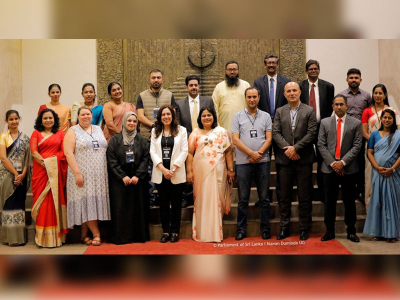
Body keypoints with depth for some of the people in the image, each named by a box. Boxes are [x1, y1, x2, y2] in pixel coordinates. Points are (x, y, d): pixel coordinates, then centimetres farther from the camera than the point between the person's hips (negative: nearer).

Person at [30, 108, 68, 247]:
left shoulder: (60, 134, 12)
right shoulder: (36, 133, 12)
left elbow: (64, 151, 2)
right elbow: (33, 151, -1)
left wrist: (53, 159, -11)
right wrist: (44, 162, -12)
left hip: (56, 171, 0)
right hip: (40, 170, 0)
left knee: (55, 200, -1)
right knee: (42, 201, -2)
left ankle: (56, 236, 4)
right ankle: (43, 237, 4)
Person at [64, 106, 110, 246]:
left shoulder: (98, 129, 17)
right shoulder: (72, 131, 2)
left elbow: (105, 149, 18)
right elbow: (68, 153, -8)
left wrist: (106, 171, 8)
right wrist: (77, 173, -17)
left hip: (99, 175, 4)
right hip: (82, 174, -4)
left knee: (88, 204, 6)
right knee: (86, 203, -6)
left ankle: (84, 236, 13)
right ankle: (96, 234, 1)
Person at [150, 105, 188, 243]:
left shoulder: (181, 130, 5)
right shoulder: (155, 131, 11)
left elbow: (184, 151, -1)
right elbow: (152, 151, 4)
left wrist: (173, 169, -10)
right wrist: (163, 169, -9)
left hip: (176, 173, -2)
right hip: (160, 173, 2)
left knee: (176, 203, 3)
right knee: (163, 203, 6)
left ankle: (175, 231, 12)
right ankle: (165, 231, 14)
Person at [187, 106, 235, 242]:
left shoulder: (222, 132, 9)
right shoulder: (195, 133, 10)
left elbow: (228, 151, 5)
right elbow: (190, 153, 6)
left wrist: (231, 169, -1)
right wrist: (189, 171, -1)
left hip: (217, 171, -1)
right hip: (200, 171, 1)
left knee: (216, 200, 1)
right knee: (201, 201, 4)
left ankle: (215, 232, 10)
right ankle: (201, 232, 13)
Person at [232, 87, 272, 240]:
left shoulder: (266, 116, 10)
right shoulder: (238, 116, 6)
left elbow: (269, 139, 3)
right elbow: (235, 140, -2)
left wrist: (259, 154, -12)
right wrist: (252, 153, -11)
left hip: (263, 161, 1)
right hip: (243, 162, -1)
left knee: (264, 198, 6)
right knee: (243, 199, 4)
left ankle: (265, 229, 15)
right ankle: (241, 229, 13)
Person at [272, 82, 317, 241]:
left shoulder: (309, 111, 3)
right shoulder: (279, 112, 10)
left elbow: (311, 133, -6)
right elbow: (275, 133, 1)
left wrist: (295, 148, -14)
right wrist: (287, 148, -13)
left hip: (304, 160, -2)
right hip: (285, 160, 2)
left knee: (304, 197, 5)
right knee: (285, 196, 8)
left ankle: (304, 229, 16)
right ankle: (284, 228, 18)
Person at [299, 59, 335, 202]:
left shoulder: (328, 86, 6)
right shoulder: (299, 87, 5)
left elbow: (331, 107, 7)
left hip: (322, 127, 0)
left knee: (322, 161, 3)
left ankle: (322, 193, 12)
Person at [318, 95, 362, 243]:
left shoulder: (356, 123, 4)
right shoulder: (325, 122, 7)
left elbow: (356, 146, -2)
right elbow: (321, 145, 2)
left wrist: (343, 162, -12)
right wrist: (332, 163, -8)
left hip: (348, 168, -1)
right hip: (329, 168, 1)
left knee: (349, 201, 6)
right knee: (329, 201, 6)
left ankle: (351, 231, 18)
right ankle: (330, 231, 16)